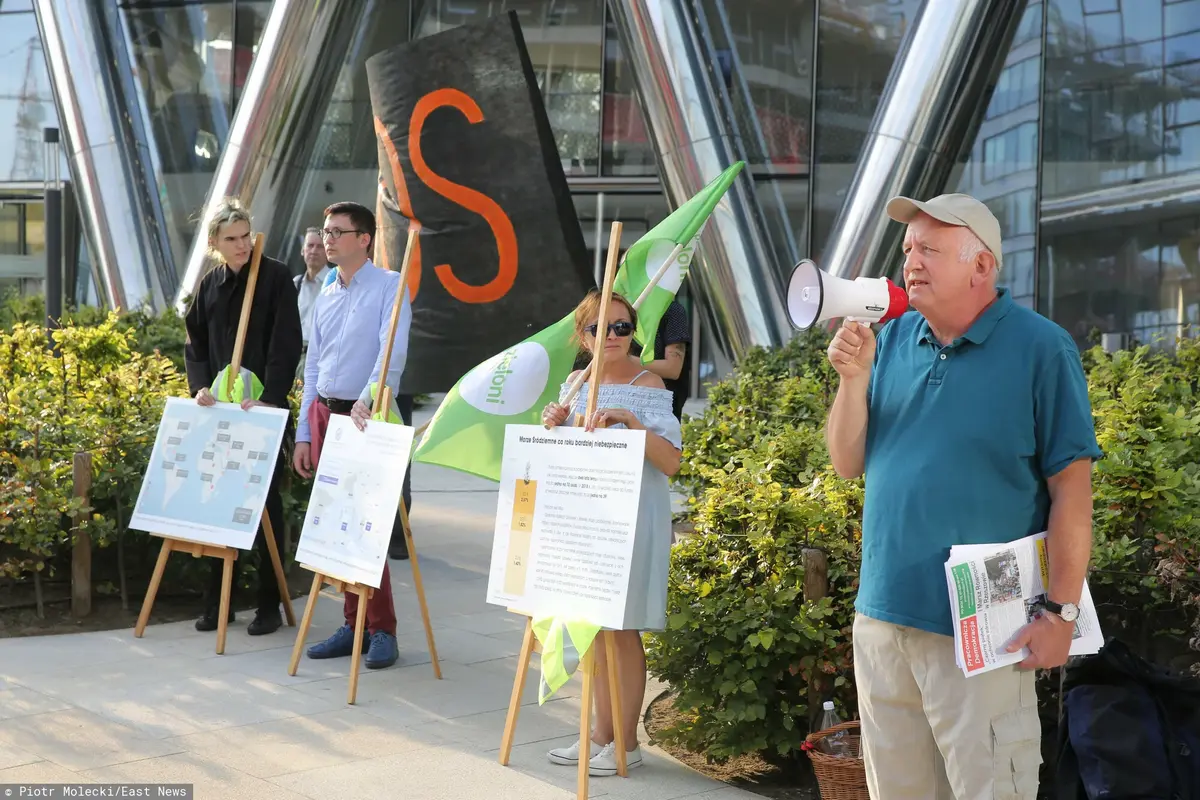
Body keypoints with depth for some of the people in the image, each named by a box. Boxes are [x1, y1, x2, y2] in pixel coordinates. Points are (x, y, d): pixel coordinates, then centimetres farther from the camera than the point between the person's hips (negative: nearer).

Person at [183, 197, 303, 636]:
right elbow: (195, 343, 14)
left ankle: (270, 603, 9)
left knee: (265, 502, 1)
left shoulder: (276, 276, -4)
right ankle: (217, 601, 16)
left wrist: (270, 398, -19)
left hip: (264, 408, -4)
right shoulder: (209, 285, 11)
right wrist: (200, 386, -3)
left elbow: (286, 343, -10)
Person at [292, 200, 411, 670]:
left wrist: (369, 398, -33)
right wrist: (304, 433, 14)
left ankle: (381, 630, 1)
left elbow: (392, 351, -18)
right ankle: (354, 624, 15)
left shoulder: (389, 287, -4)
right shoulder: (325, 297, 17)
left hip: (367, 419, -7)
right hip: (324, 414, 7)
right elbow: (313, 368, 18)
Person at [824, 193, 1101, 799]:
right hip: (881, 615, 6)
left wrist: (1060, 611, -12)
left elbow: (1072, 489, -9)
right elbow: (848, 464, 8)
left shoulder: (1040, 349, -8)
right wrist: (853, 378, -8)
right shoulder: (893, 340, 8)